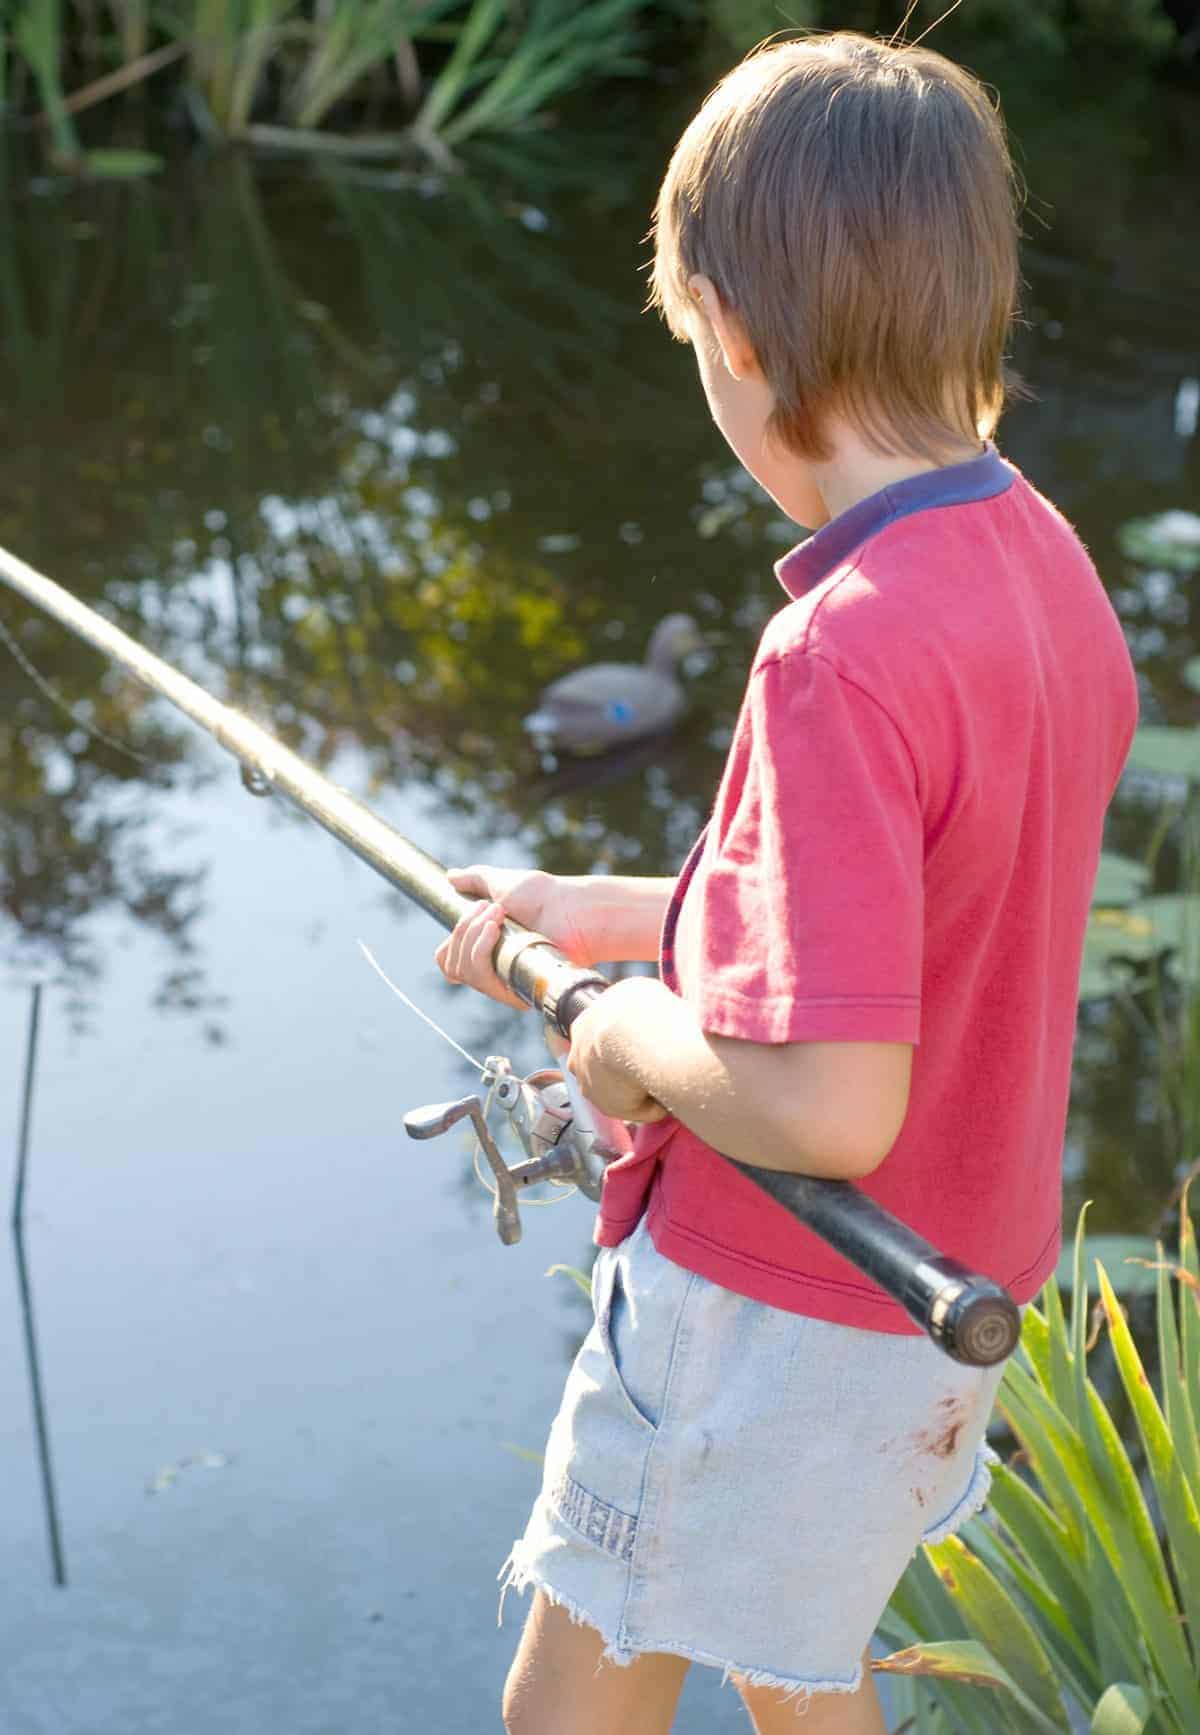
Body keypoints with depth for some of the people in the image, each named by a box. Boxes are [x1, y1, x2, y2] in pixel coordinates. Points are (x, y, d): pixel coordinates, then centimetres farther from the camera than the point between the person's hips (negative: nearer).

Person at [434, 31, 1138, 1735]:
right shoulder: (1043, 559, -2)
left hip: (765, 1310, -8)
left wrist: (639, 1038, -14)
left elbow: (827, 1103, -33)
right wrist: (614, 909, 8)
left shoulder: (845, 652, -31)